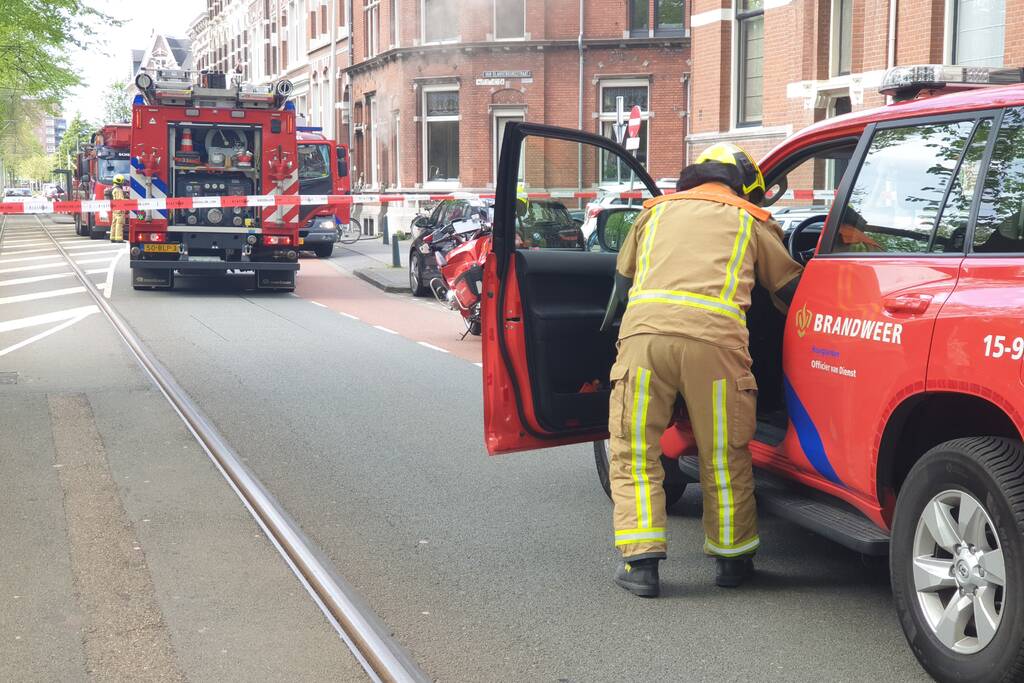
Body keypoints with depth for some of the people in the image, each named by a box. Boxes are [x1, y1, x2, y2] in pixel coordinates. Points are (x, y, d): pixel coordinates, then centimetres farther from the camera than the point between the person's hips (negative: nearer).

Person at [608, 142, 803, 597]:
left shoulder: (658, 210, 29)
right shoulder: (751, 221, 24)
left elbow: (622, 278, 36)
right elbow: (790, 290, 27)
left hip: (644, 329, 1)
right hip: (714, 336, -1)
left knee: (635, 454, 11)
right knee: (724, 458, 14)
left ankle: (640, 560, 5)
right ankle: (732, 558, 25)